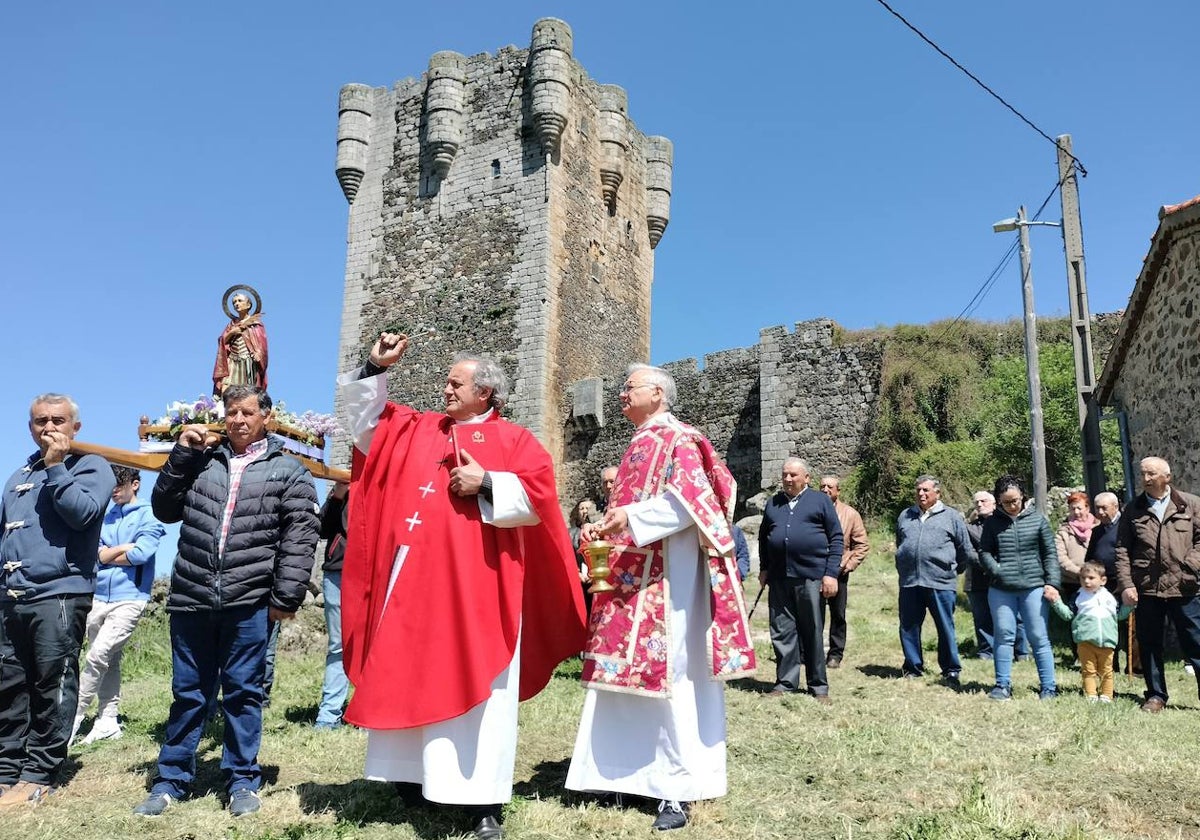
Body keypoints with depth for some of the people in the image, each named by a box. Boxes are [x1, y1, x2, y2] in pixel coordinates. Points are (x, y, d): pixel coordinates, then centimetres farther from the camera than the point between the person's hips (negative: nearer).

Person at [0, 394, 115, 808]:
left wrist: (55, 466, -11)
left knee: (52, 688, -2)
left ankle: (39, 776, 6)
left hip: (59, 593, -7)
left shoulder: (90, 466, 2)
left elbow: (82, 513, -16)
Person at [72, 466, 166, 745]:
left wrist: (107, 555, -2)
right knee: (109, 661, 9)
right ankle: (108, 721, 14)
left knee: (98, 656, -13)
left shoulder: (148, 516, -2)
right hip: (99, 597, 6)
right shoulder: (105, 517, 15)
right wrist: (125, 547, -9)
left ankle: (75, 716, -3)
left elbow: (141, 555, -14)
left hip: (129, 599, -6)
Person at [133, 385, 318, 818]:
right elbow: (164, 510, 13)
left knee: (243, 692, 6)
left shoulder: (287, 470, 3)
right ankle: (171, 780, 26)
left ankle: (243, 780, 20)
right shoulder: (200, 460, 14)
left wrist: (286, 597, -10)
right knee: (188, 692, 12)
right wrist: (181, 455, 4)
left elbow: (299, 537, -3)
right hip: (192, 598, 3)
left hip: (249, 602, -3)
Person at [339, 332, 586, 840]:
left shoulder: (512, 440, 3)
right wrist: (375, 369, 10)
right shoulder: (417, 429, 17)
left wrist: (487, 483, -16)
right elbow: (367, 419, 21)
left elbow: (539, 494, -7)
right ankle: (412, 780, 23)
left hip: (475, 582, -5)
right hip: (414, 576, 5)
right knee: (406, 678, 9)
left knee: (474, 685, -2)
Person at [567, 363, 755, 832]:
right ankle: (628, 772, 19)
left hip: (666, 577, -9)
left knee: (667, 675, -6)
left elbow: (691, 500, -19)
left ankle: (677, 786, 3)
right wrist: (604, 528, 9)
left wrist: (633, 517, -25)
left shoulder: (679, 440, -7)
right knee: (629, 669, 10)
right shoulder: (638, 446, 20)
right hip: (629, 576, 9)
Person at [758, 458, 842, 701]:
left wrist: (831, 573, -6)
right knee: (782, 632, 6)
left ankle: (819, 687, 15)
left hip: (811, 577, -3)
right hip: (779, 578, 3)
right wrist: (764, 568, 12)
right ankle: (786, 683, 16)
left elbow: (836, 538, 1)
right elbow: (763, 537, 21)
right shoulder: (772, 503, 15)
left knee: (813, 633, 5)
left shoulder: (821, 501, 5)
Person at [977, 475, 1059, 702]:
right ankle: (1003, 685, 11)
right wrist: (996, 570, -11)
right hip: (1001, 590, 1)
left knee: (1039, 638, 2)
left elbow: (1050, 554, 5)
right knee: (1004, 636, 3)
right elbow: (984, 552, 6)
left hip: (1033, 588, -1)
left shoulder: (1037, 519, 5)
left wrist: (1052, 583, -3)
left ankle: (1049, 687, 11)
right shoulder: (993, 523, 6)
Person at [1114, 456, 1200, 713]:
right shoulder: (1133, 510, 7)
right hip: (1146, 589, 2)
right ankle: (1156, 695, 21)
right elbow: (1122, 550, 5)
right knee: (1149, 644, 9)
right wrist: (1126, 584, -4)